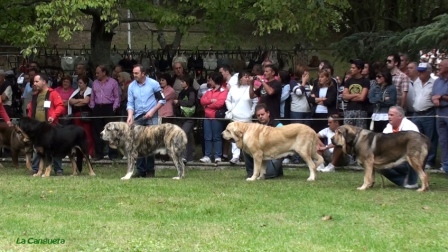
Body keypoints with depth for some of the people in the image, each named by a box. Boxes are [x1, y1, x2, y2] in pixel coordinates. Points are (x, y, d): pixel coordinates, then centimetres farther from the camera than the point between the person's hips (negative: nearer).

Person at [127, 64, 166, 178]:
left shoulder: (153, 84, -4)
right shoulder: (131, 86, 5)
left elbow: (162, 100, -1)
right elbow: (130, 103, 5)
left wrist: (152, 111, -12)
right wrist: (130, 116, -12)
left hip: (151, 117, -3)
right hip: (138, 118, 3)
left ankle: (150, 170, 1)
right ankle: (141, 170, 5)